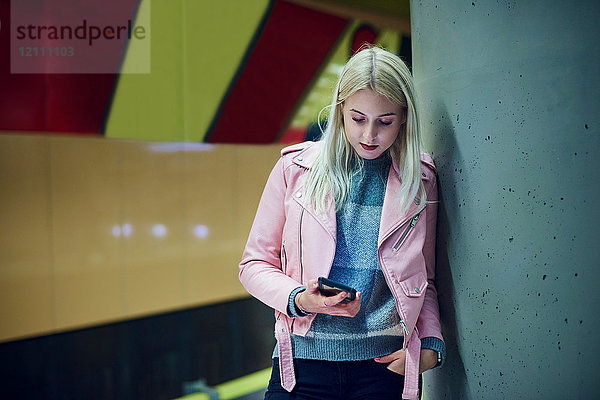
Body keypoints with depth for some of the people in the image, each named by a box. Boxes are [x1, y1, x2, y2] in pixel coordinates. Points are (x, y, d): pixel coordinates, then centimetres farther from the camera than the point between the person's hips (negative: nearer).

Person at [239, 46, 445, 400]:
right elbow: (255, 263, 4)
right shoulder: (295, 167, 0)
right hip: (304, 361, 0)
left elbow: (426, 278, 11)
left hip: (387, 365, 1)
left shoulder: (420, 179, 3)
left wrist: (431, 346, -3)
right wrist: (298, 299, -14)